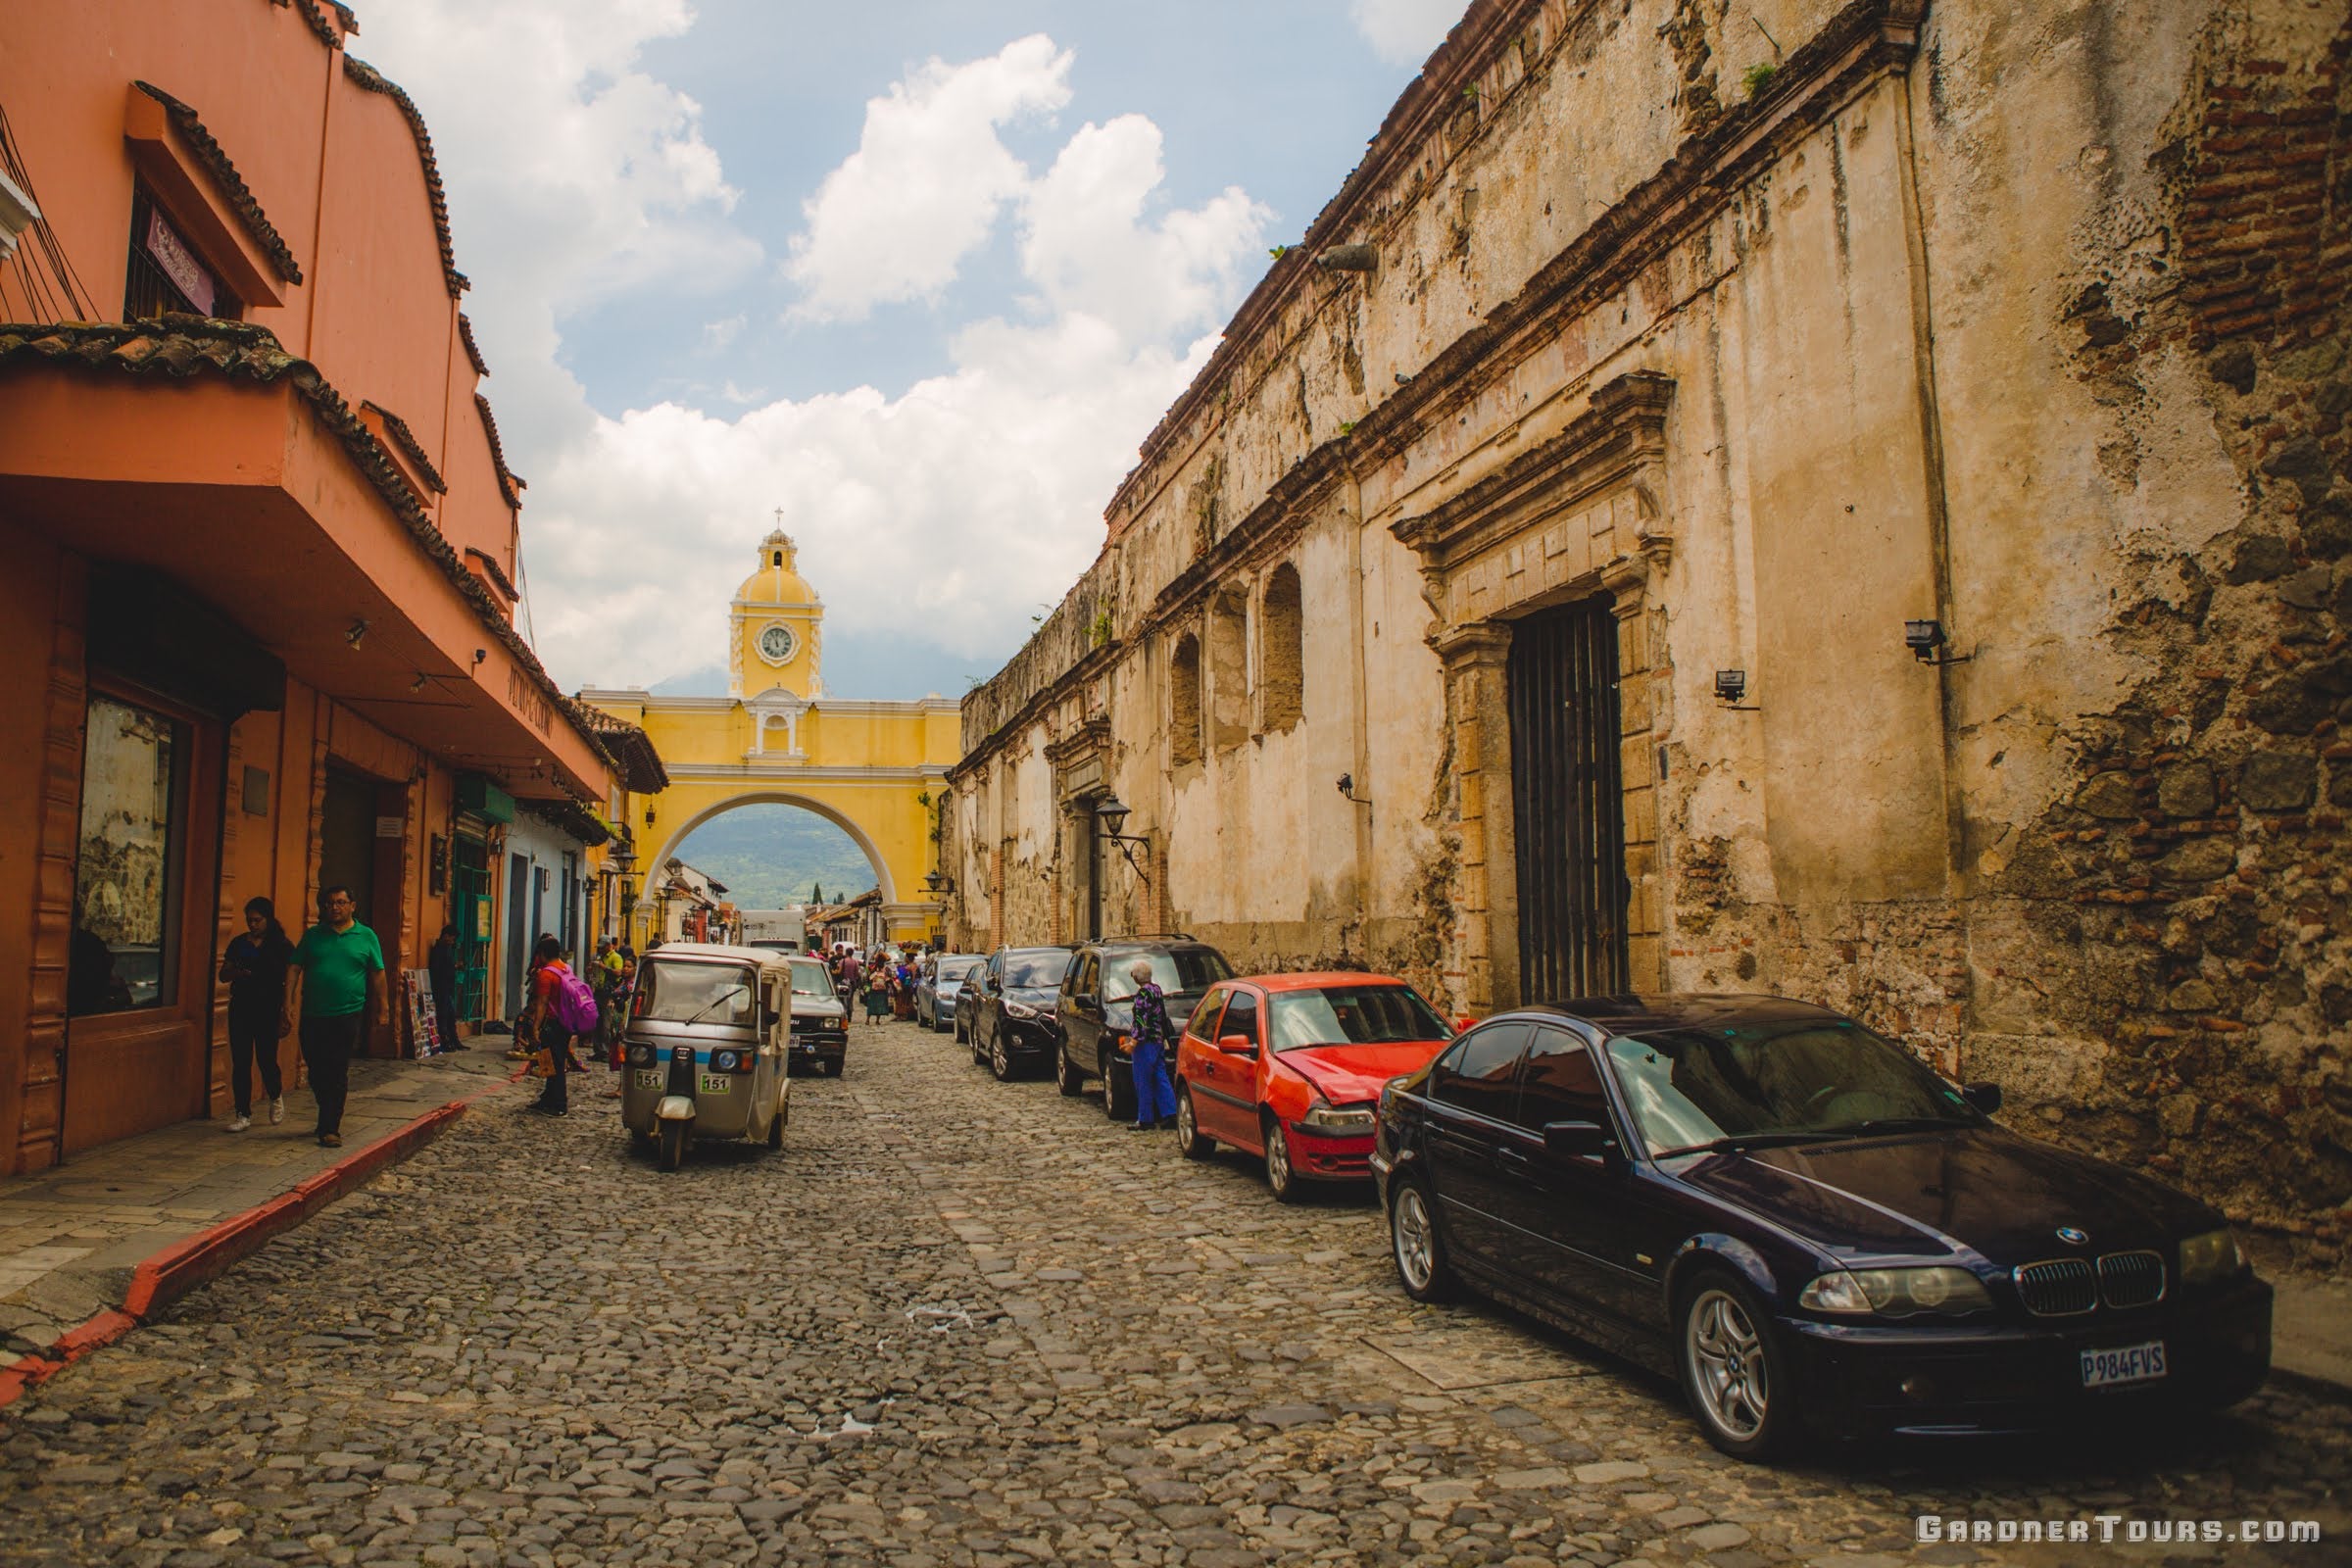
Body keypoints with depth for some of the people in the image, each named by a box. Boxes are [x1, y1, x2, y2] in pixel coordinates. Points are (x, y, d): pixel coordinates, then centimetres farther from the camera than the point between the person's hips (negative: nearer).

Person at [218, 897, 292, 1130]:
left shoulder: (282, 946, -1)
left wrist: (285, 1016, -8)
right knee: (240, 1062, 2)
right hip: (240, 1009, 4)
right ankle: (243, 1114, 11)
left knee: (266, 1059, -4)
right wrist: (235, 972, -11)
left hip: (268, 1010, -4)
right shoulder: (238, 943, 9)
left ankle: (276, 1097, 26)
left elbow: (289, 982, -2)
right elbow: (223, 975, 14)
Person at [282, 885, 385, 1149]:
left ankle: (330, 1128, 1)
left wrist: (381, 1008, 4)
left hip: (348, 1016, -2)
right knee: (316, 1071, 10)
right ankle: (329, 1119, 30)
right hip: (313, 1016, 3)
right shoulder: (312, 935, 8)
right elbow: (294, 969, 6)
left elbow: (378, 975, 6)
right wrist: (288, 1005, -3)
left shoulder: (366, 937, 4)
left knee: (338, 1074, -4)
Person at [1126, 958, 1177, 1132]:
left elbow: (1142, 1020, -20)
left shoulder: (1143, 993, -14)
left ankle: (1145, 1119, 2)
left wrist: (1134, 1040, -20)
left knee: (1143, 1081, -2)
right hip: (1159, 1040, 9)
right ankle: (1169, 1114, 6)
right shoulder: (1156, 988, 12)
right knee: (1160, 1078, 10)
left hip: (1147, 1041, -9)